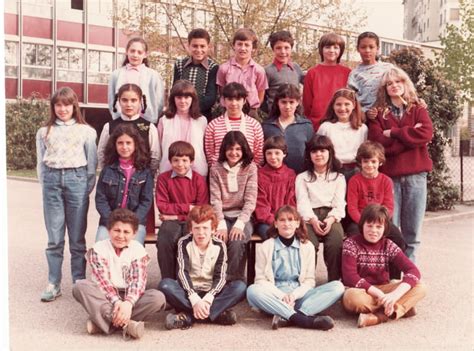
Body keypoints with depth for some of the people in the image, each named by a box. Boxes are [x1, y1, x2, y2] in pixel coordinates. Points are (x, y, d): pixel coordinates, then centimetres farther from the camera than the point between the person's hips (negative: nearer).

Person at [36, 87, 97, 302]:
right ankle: (53, 284, 11)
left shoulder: (86, 131, 6)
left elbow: (92, 163, 6)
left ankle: (79, 282, 12)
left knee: (77, 237, 3)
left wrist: (88, 188, 0)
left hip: (77, 179, -1)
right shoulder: (44, 132, 12)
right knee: (54, 238, 3)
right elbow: (40, 163, 13)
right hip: (52, 180, 2)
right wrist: (45, 186, 6)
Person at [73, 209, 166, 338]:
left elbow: (138, 281, -11)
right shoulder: (98, 249, -2)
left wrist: (128, 303, -30)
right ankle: (125, 324, -38)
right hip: (105, 296, -1)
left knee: (158, 297, -26)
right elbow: (102, 280, -13)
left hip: (129, 296, 1)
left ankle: (104, 321, -28)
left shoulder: (138, 250, 1)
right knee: (80, 286, -29)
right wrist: (116, 301, -29)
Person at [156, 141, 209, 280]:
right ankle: (168, 280, -11)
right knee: (164, 241, -28)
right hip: (171, 221, 1)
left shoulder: (199, 179, 0)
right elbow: (162, 206, -3)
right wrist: (187, 207, -10)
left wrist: (177, 215, -10)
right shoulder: (163, 178, 2)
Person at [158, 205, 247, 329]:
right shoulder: (184, 243, -6)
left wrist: (207, 299, -29)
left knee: (240, 287, -26)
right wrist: (195, 300, -32)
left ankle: (188, 316, -32)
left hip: (211, 292, 1)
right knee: (165, 284, -31)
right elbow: (182, 272, -17)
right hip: (189, 291, -1)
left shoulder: (219, 245, -4)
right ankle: (217, 313, -35)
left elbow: (220, 276, -11)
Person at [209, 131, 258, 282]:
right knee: (218, 239, -29)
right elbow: (215, 200, -2)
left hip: (242, 217, -1)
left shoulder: (250, 168, 2)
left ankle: (234, 279, -16)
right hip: (222, 217, 1)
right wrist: (221, 225, -17)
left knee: (237, 241, -31)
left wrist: (239, 224, -19)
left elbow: (250, 201, -6)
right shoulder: (216, 169, 6)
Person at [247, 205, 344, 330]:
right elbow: (261, 279, 1)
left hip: (299, 296, 2)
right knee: (252, 291, -34)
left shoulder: (307, 247, 10)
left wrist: (294, 295, -13)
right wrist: (281, 295, -15)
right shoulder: (265, 247, 5)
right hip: (275, 295, -2)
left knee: (338, 286, -20)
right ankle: (304, 319, -39)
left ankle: (285, 317, -35)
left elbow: (309, 280, 6)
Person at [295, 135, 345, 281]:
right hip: (309, 217, 0)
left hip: (331, 215, 1)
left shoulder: (338, 177, 20)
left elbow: (339, 203, 7)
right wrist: (313, 220, -16)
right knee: (309, 241, -32)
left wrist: (331, 219, -14)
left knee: (336, 240, -32)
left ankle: (334, 279, -23)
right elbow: (302, 202, 3)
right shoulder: (302, 177, 18)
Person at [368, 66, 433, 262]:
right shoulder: (378, 114, 8)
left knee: (412, 229, 5)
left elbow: (426, 134, -7)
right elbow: (378, 142, -7)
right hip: (388, 174, -1)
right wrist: (410, 135, -7)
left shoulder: (418, 110, 12)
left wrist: (393, 133, -7)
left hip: (415, 174, 1)